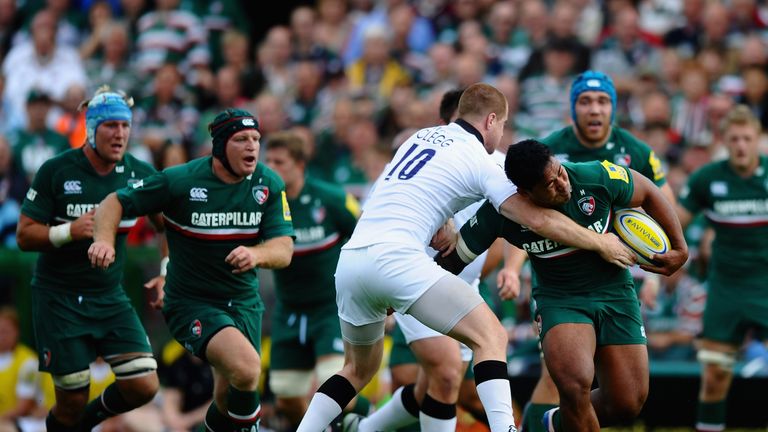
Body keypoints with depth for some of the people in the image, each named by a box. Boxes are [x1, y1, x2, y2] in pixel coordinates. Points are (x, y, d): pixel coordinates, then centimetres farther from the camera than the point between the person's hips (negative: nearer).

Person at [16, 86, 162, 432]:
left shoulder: (139, 174, -1)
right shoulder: (56, 171, -10)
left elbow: (169, 227, 14)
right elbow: (24, 235, -9)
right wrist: (69, 231, -25)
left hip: (110, 298, 3)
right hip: (58, 297, -3)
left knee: (144, 387, -9)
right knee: (72, 399, -5)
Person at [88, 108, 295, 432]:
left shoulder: (269, 184, -4)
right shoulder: (180, 180, -14)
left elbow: (284, 250, -10)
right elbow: (115, 202, -6)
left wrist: (256, 254, -33)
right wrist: (104, 240, -27)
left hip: (244, 304, 5)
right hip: (191, 304, -5)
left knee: (228, 399, 10)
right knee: (246, 367, -29)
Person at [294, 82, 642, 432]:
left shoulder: (420, 137, 23)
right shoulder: (481, 160, 3)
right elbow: (538, 219, -1)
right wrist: (601, 244, 9)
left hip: (349, 259, 7)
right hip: (398, 258, -7)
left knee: (359, 369, 25)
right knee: (491, 337, -4)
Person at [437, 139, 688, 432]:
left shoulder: (595, 177, -21)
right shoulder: (501, 212, -20)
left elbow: (648, 194, -2)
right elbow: (452, 259, -7)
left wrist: (680, 248, -2)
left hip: (614, 291, 2)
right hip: (558, 297, -2)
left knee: (628, 404, -1)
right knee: (574, 385, -31)